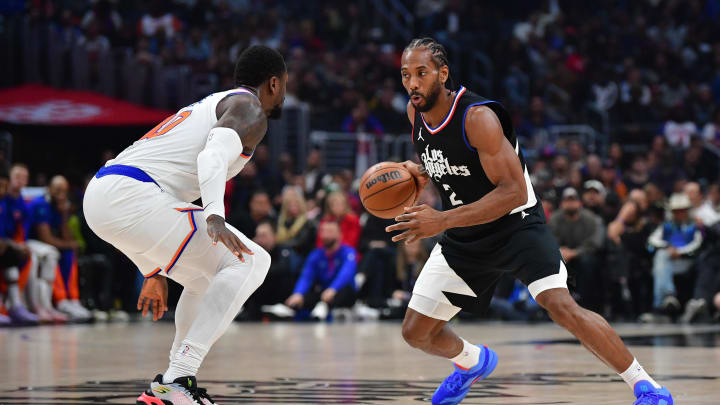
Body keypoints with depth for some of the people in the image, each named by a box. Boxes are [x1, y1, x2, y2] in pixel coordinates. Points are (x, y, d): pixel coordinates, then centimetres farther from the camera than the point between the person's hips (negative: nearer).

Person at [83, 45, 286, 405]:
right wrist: (215, 218, -34)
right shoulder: (250, 109, 4)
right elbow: (214, 156, -18)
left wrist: (155, 272, 39)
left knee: (209, 277, 23)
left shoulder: (210, 106, 34)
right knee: (248, 262, -10)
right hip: (130, 196, -10)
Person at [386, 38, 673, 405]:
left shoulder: (477, 117, -26)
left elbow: (513, 192, -30)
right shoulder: (415, 112, -3)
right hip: (465, 238, 7)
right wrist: (421, 174, -6)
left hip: (515, 224, -7)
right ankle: (473, 363, 42)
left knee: (561, 306, -29)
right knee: (415, 332, 8)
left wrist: (442, 220, -37)